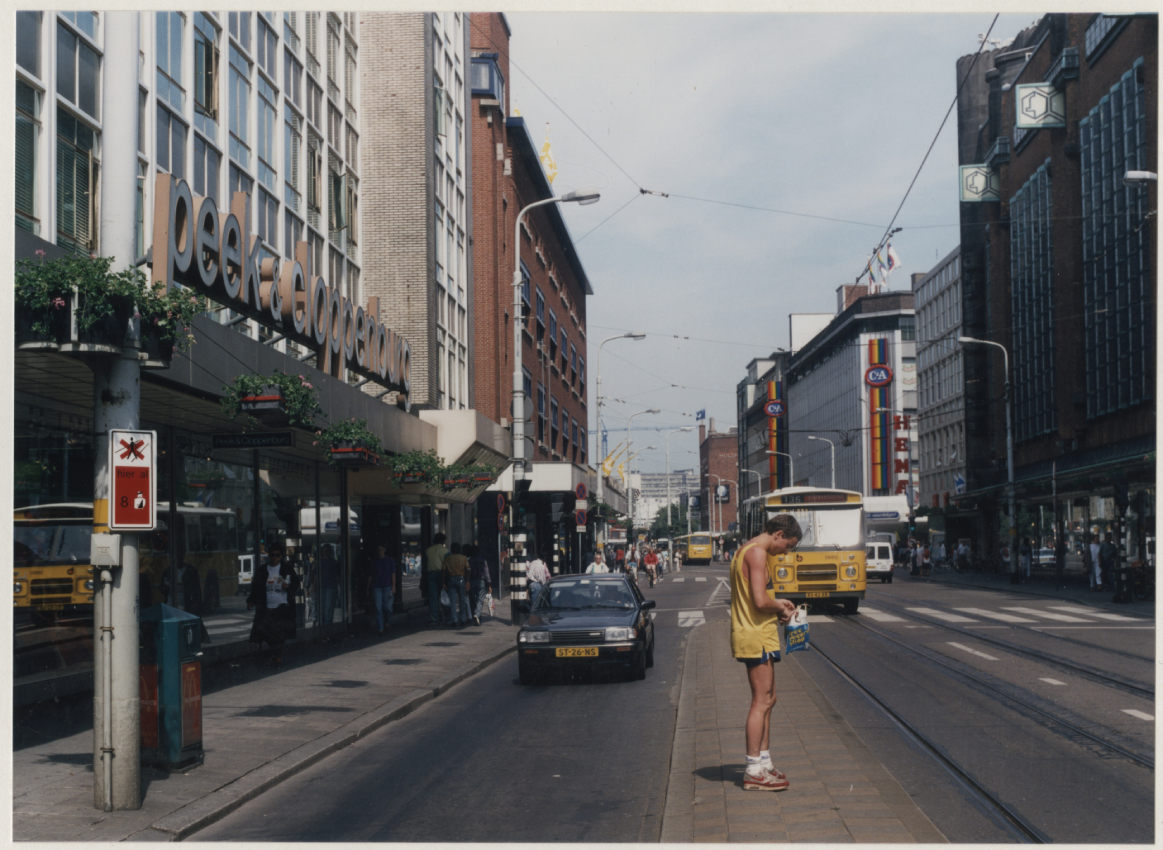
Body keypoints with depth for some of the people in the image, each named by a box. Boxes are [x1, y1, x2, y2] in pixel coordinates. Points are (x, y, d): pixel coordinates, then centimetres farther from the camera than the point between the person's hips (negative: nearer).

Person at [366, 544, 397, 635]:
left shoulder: (390, 560, 9)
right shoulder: (374, 561, 10)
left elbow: (393, 573, 6)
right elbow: (370, 575, 12)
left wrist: (393, 586, -2)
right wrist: (368, 588, 11)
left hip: (387, 586, 0)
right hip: (376, 587, 1)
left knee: (387, 607, -4)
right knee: (378, 608, -5)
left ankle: (387, 622, 25)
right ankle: (380, 628, -3)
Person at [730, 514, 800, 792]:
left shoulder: (746, 550, 16)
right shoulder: (757, 552, -16)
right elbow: (760, 600, -24)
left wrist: (776, 606, 12)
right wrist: (780, 607, -6)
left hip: (751, 631, 11)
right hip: (756, 635, -11)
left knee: (766, 700, 16)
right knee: (761, 701, -6)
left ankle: (764, 763, 22)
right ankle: (754, 771, -2)